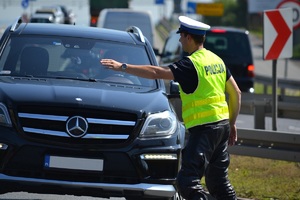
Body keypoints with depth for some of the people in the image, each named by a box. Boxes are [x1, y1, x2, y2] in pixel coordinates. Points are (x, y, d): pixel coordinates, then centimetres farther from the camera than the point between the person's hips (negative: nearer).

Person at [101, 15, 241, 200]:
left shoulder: (191, 64, -13)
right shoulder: (217, 60, 13)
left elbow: (157, 72, -20)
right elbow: (236, 93, 17)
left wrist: (123, 67, -17)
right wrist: (232, 123, 24)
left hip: (204, 128, -9)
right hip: (223, 123, 9)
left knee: (188, 181, -11)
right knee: (219, 181, 17)